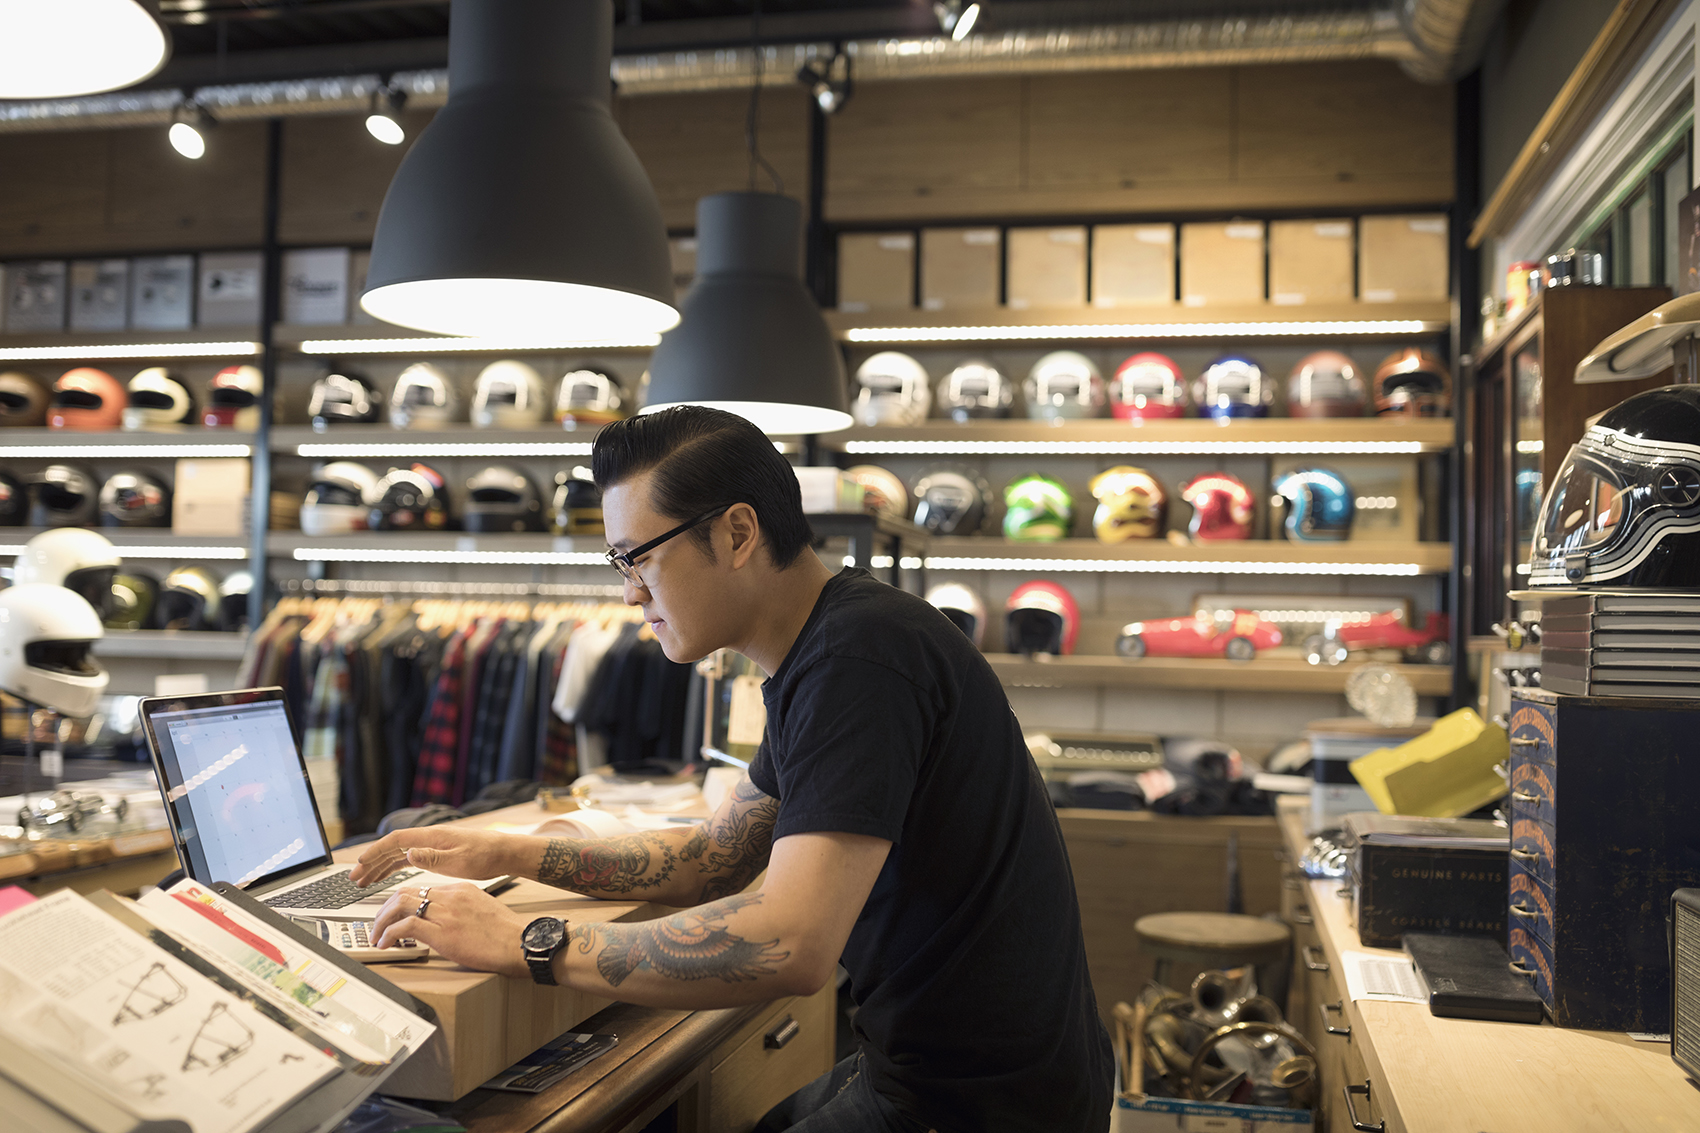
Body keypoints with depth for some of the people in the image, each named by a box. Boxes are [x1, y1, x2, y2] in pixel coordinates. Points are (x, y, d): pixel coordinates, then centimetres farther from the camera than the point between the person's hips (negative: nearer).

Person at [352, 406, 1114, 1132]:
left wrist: (526, 944, -22)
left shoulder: (859, 656, -24)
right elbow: (711, 861, 18)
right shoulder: (812, 661, 9)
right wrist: (508, 855, 9)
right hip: (920, 1063, 9)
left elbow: (789, 946, -32)